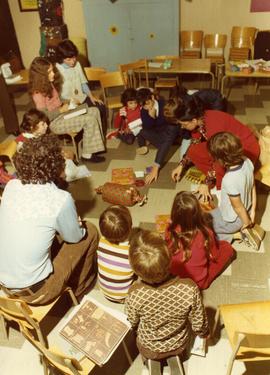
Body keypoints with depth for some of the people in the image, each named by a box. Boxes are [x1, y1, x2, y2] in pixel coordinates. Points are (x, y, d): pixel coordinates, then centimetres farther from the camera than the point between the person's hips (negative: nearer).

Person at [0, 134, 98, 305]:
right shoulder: (61, 199, -23)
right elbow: (74, 237, -5)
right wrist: (78, 224, 17)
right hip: (34, 290, -6)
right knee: (90, 231, 6)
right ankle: (78, 290, 30)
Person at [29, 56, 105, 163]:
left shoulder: (49, 84, 5)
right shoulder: (38, 93, -23)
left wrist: (67, 103, 1)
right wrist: (61, 110, -17)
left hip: (61, 113, 10)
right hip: (54, 123, -10)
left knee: (94, 111, 1)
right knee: (89, 120, -20)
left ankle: (96, 145, 5)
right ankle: (87, 154, -10)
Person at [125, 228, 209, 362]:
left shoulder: (134, 294, -37)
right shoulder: (190, 289, -37)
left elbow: (133, 322, -14)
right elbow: (199, 325, -19)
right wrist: (205, 333, 5)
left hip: (149, 350, 0)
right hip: (179, 346, 1)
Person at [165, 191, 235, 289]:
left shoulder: (170, 230, -20)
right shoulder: (205, 233, -26)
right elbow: (214, 256, -7)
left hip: (173, 278, 3)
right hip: (197, 283, -2)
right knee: (227, 247, 7)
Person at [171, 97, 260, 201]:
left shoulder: (213, 126, -35)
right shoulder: (199, 119, -12)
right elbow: (194, 144, 7)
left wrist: (206, 183, -18)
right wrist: (181, 165, 5)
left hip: (246, 148, -8)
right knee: (194, 151, -11)